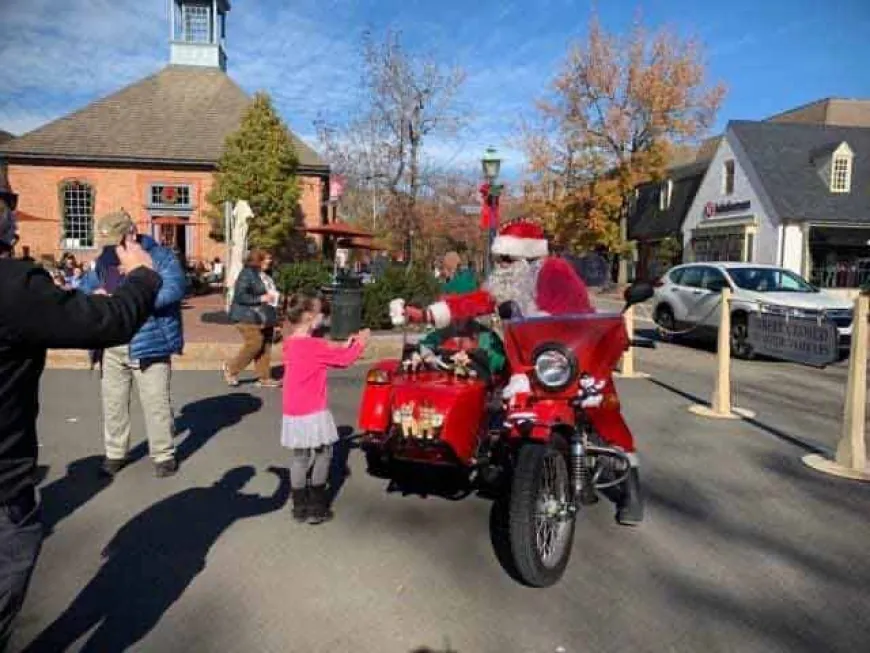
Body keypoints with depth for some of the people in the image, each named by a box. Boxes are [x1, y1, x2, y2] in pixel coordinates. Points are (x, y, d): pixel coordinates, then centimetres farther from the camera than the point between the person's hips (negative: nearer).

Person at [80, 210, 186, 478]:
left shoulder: (160, 256, -7)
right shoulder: (103, 260, 12)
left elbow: (175, 287, -22)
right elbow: (84, 288, 17)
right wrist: (93, 296, -9)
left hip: (149, 342, -6)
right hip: (112, 347, 6)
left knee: (156, 402, 1)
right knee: (113, 402, 14)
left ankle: (164, 455, 15)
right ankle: (115, 453, 30)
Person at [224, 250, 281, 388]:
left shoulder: (265, 275, 15)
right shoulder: (247, 274, -12)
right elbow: (240, 296, -20)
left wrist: (275, 296, 11)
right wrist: (261, 299, -21)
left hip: (265, 317, 9)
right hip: (249, 317, -9)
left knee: (266, 346, 6)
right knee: (254, 344, -10)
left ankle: (264, 378, 12)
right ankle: (231, 369, 10)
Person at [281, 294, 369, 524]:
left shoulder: (291, 343, 6)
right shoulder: (314, 346, -18)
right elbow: (345, 359, -9)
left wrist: (344, 346, 14)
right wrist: (360, 343, 6)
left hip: (293, 412, 8)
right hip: (312, 412, -8)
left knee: (298, 457, 14)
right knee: (323, 453, 8)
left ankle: (300, 507, 23)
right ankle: (315, 508, 13)